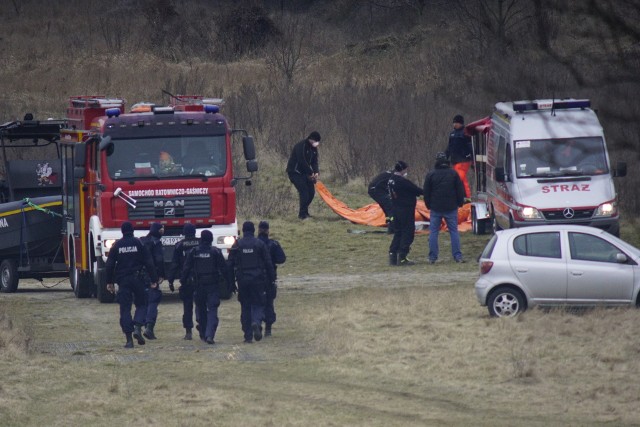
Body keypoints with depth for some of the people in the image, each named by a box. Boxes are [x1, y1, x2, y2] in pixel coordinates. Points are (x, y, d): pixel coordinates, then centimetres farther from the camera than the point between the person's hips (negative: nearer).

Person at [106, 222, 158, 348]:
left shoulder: (117, 245, 3)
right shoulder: (139, 243, 0)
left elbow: (109, 265, 3)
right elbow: (149, 263, -2)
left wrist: (109, 282, 10)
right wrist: (154, 279, 2)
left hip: (122, 280, 1)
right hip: (137, 279, -1)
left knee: (125, 309, 3)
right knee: (141, 304, 12)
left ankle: (129, 339, -3)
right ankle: (138, 327, -14)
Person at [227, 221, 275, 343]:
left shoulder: (237, 245, 3)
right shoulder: (260, 244, -1)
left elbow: (231, 264, 4)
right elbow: (268, 263, 0)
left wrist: (231, 281, 9)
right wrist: (272, 278, 8)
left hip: (242, 281, 1)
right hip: (257, 280, -1)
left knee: (245, 307, 8)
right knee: (258, 304, 5)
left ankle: (248, 335, 5)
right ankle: (256, 322, -25)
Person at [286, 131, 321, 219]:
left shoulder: (313, 148, 7)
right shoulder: (301, 146, -21)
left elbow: (314, 161, 7)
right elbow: (302, 161, -25)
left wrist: (316, 172, -12)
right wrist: (311, 173, -20)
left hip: (304, 172, 9)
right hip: (295, 172, -9)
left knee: (311, 192, 4)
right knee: (304, 192, -17)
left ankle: (304, 212, 18)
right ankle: (302, 214, -13)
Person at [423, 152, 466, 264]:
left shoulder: (430, 175, -2)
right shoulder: (453, 174, -1)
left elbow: (426, 192, 3)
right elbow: (460, 190, 3)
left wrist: (428, 205, 14)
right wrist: (460, 203, 15)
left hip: (436, 208, -1)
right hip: (451, 208, 1)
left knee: (433, 232, 4)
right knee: (454, 231, 4)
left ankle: (432, 257, 1)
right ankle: (458, 256, -2)